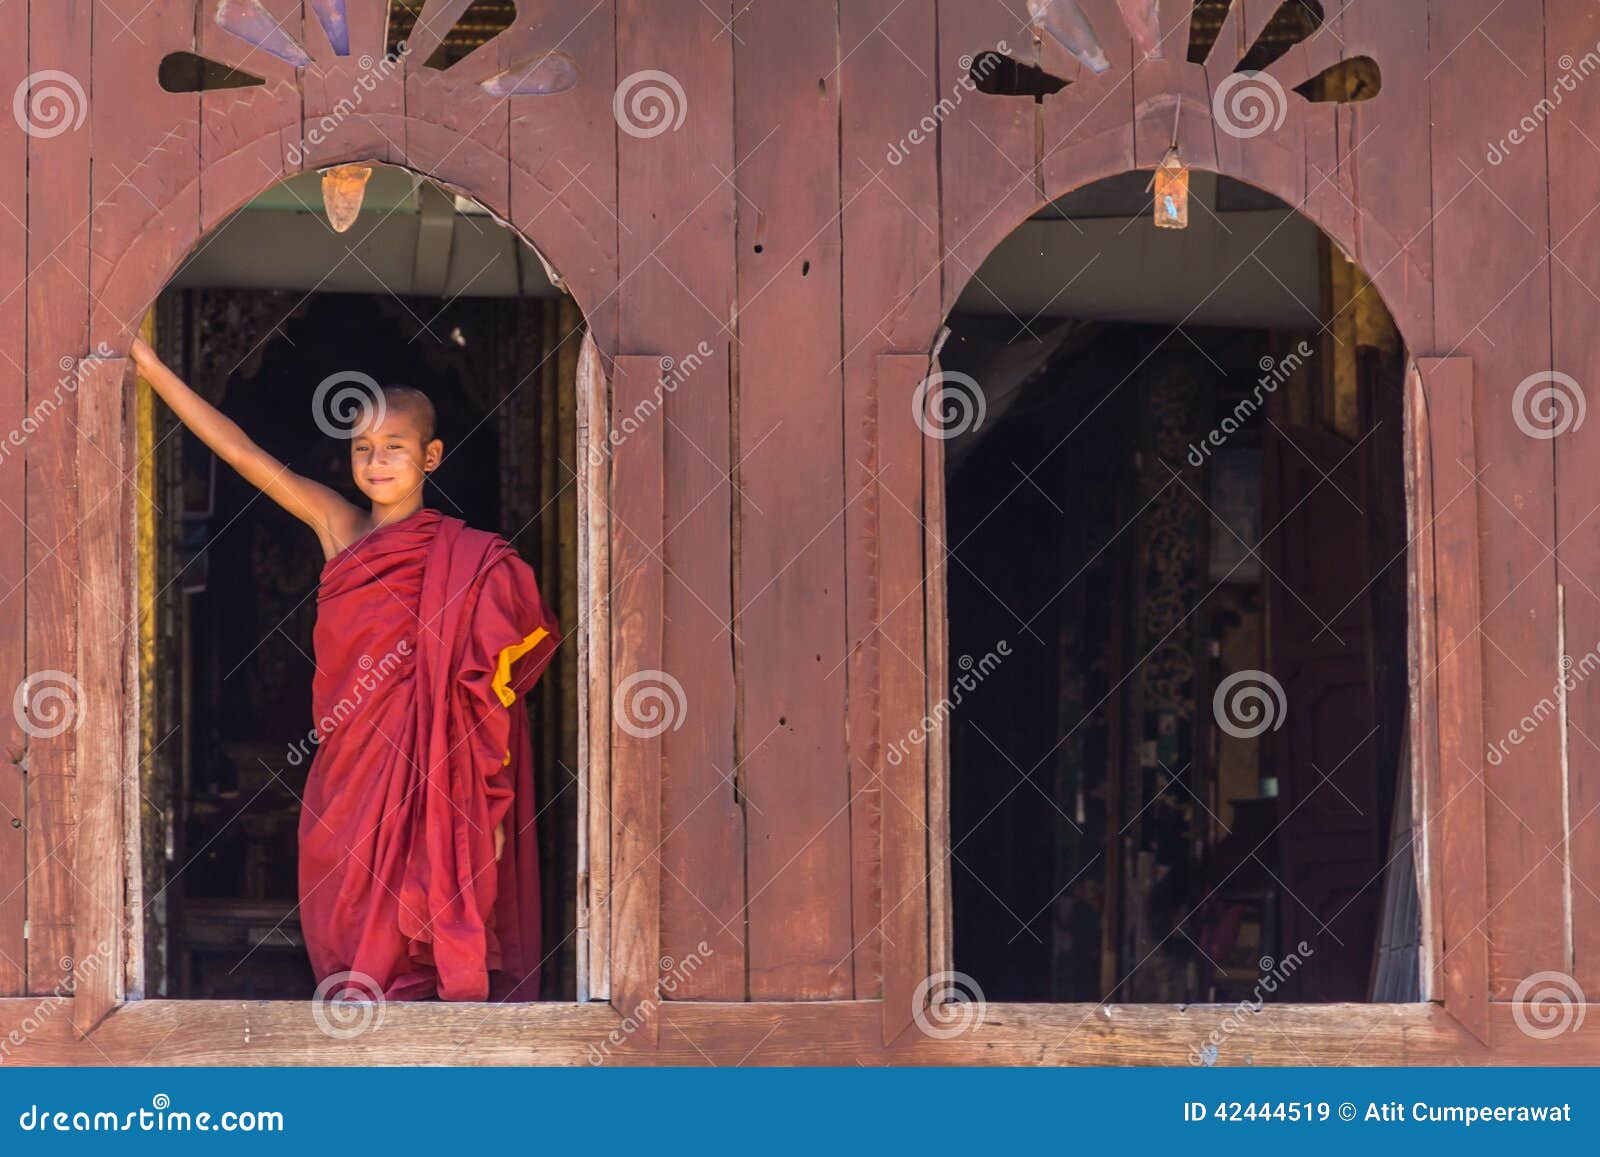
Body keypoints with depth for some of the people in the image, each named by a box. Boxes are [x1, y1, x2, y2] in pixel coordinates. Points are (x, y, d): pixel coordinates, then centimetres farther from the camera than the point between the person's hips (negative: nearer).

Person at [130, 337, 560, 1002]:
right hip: (347, 767, 5)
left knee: (407, 936, -5)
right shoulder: (336, 524, 7)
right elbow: (241, 452, 6)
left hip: (424, 773, -5)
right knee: (346, 935, 8)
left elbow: (488, 694, -7)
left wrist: (490, 807, -12)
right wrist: (150, 367, 2)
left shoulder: (465, 560, -5)